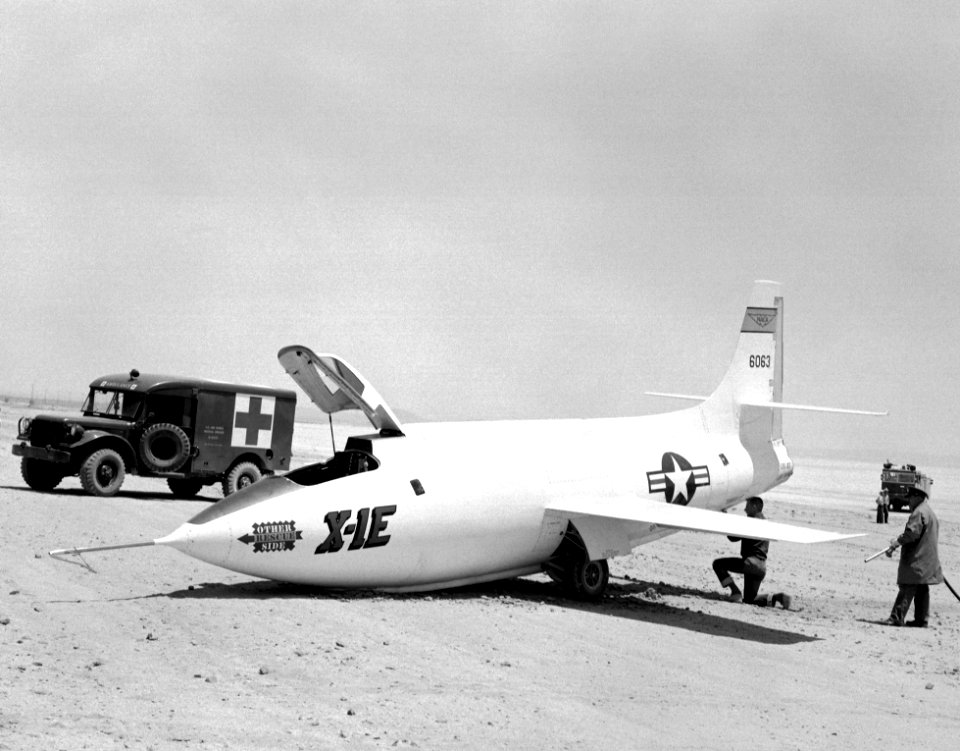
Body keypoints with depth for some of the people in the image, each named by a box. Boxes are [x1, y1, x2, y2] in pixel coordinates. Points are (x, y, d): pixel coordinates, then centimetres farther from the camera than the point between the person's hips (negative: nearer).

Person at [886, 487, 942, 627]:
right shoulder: (931, 513, 20)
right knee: (922, 589, 11)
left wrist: (897, 542, -13)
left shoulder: (919, 512, -13)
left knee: (907, 588, -12)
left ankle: (898, 617, -14)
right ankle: (921, 619, 13)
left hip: (916, 559, -10)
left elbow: (911, 533, -23)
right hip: (928, 560, 10)